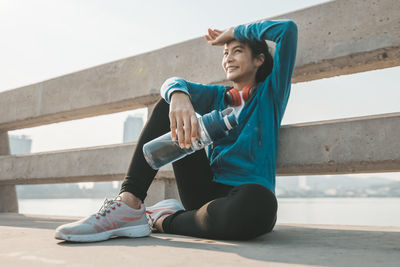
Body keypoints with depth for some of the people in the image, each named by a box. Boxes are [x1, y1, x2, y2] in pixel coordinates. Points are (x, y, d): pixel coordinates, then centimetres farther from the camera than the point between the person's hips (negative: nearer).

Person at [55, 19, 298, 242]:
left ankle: (165, 220, -15)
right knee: (169, 104, -6)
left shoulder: (271, 92, 9)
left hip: (246, 191, -3)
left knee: (257, 202, -42)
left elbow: (288, 29, -3)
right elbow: (174, 83, -4)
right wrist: (179, 96, -29)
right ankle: (130, 203, -22)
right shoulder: (218, 96, 17)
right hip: (208, 188, 4)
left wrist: (235, 32, 9)